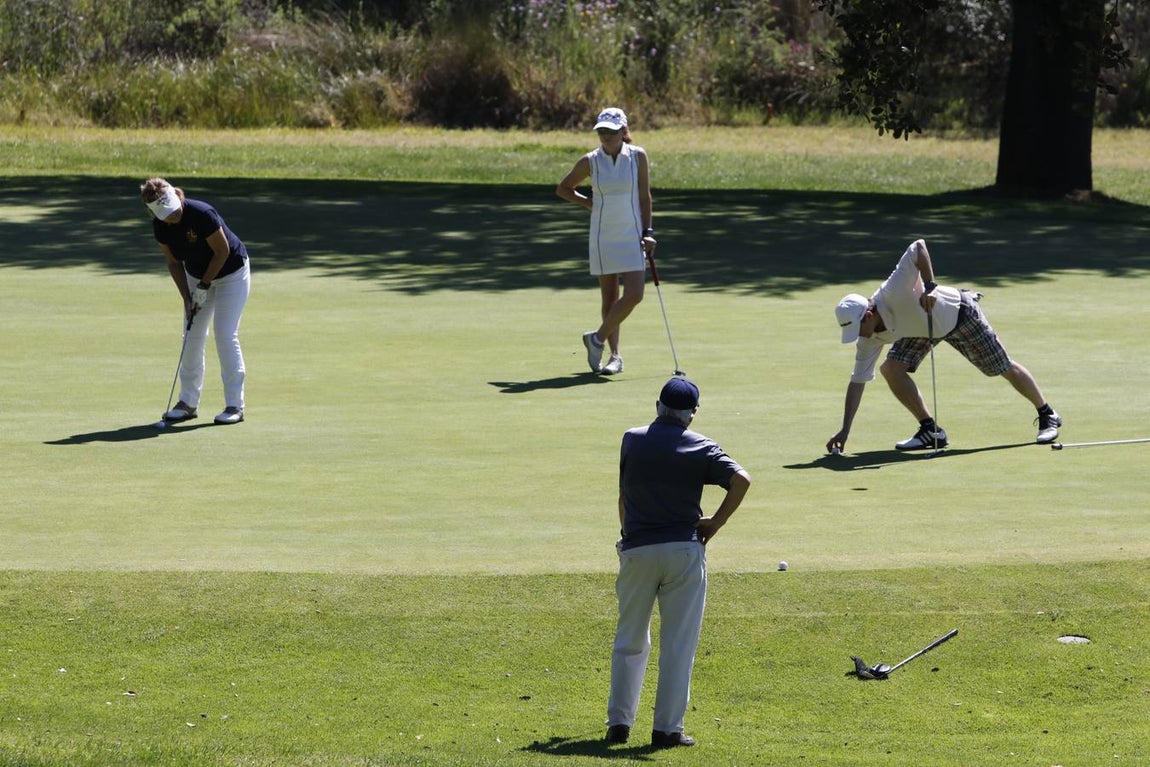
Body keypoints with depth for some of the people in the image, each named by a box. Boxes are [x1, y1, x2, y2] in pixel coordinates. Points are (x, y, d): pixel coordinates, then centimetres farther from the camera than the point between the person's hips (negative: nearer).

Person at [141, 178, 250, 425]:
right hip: (197, 275, 6)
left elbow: (223, 251, -22)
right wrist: (186, 297, -8)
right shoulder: (160, 226, -14)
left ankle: (235, 405, -6)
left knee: (226, 335, -12)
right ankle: (188, 403, 11)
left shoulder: (202, 214, -32)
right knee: (193, 336, 3)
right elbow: (174, 263, 0)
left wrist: (204, 286, -17)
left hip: (231, 273, -6)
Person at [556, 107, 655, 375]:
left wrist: (648, 232, -1)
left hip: (632, 236, 0)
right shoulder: (589, 162, -3)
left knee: (634, 295, -11)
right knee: (609, 297, 4)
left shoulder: (638, 156, -3)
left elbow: (645, 196, 3)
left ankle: (597, 338, 8)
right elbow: (563, 189, 12)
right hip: (603, 236, 0)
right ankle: (615, 355, 15)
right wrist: (589, 203, 0)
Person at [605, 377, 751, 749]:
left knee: (630, 641, 13)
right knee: (678, 645, 3)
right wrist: (715, 523, -4)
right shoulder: (701, 447, 0)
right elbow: (741, 479, -14)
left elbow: (623, 498, 14)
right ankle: (667, 728, 1)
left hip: (636, 549, 2)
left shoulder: (632, 440, 7)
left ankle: (619, 722, 11)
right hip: (683, 549, -2)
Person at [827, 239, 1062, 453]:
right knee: (891, 369, -15)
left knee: (1005, 369, 2)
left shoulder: (893, 294, -40)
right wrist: (845, 431, -20)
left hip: (959, 314, -5)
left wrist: (929, 286, -47)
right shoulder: (869, 340, -20)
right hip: (920, 328, 5)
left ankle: (1048, 416, 24)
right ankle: (930, 430, -3)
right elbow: (857, 382, -14)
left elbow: (918, 247, -41)